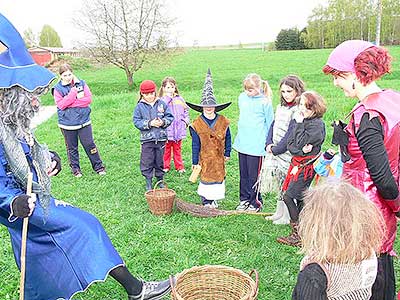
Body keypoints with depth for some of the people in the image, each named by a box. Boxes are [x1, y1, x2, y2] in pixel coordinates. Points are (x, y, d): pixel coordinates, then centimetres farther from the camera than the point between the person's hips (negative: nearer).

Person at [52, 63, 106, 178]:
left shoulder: (81, 83, 1)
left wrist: (69, 103, -13)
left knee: (89, 144, 5)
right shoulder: (57, 88, -4)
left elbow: (88, 99, -8)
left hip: (83, 121, 1)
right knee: (72, 147, 11)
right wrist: (73, 92, -20)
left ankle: (98, 166, 17)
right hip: (67, 124, 0)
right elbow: (61, 105, -14)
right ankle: (75, 168, 26)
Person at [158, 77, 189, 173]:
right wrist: (168, 97, -20)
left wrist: (186, 121, 5)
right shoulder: (162, 100, -5)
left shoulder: (179, 99, 7)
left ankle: (179, 167, 24)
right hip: (166, 130, -3)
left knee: (177, 149, 15)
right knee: (166, 148, 8)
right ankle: (165, 166, 22)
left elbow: (185, 111, 16)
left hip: (178, 129, 3)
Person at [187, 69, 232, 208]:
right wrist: (194, 161, -5)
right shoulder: (197, 124, -8)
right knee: (206, 177, 5)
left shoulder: (223, 121, -3)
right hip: (204, 157, -2)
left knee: (219, 176, 12)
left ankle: (214, 199, 29)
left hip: (219, 156, 3)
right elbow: (195, 144, -6)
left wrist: (227, 153, 8)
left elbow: (227, 138, 8)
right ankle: (206, 201, 20)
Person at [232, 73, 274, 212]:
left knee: (254, 176, 1)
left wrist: (268, 143, -1)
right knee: (243, 174, 14)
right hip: (242, 143, 6)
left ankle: (256, 202, 16)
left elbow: (269, 124, -3)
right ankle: (244, 199, 28)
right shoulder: (242, 97, 7)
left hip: (256, 145, -6)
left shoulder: (265, 102, -10)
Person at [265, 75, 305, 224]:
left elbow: (291, 135, -19)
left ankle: (286, 218, 16)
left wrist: (276, 150, -12)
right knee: (281, 185, 18)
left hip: (289, 155, -8)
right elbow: (273, 125, 13)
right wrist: (269, 144, -3)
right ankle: (279, 214, 31)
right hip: (277, 155, 8)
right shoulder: (281, 107, 12)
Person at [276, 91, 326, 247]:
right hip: (298, 163, 8)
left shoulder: (317, 124, -14)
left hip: (306, 165, -8)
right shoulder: (302, 120, 10)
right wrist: (300, 150, -16)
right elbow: (290, 143, 4)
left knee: (288, 196, -9)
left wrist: (299, 124, -14)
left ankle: (298, 235, 1)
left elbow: (300, 143, -21)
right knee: (300, 198, 13)